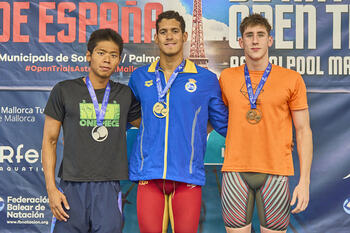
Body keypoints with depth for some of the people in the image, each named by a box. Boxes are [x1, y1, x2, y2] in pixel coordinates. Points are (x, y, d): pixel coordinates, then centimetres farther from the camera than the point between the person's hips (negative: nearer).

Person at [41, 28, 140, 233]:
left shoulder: (125, 95, 10)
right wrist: (51, 188, -3)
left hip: (109, 187, 2)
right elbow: (50, 141, 4)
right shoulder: (64, 91, 3)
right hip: (72, 186, -1)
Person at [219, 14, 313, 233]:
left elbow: (304, 131, 2)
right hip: (236, 172, 2)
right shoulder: (227, 77, 7)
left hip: (275, 173, -1)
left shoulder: (291, 79, 1)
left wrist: (304, 181, -4)